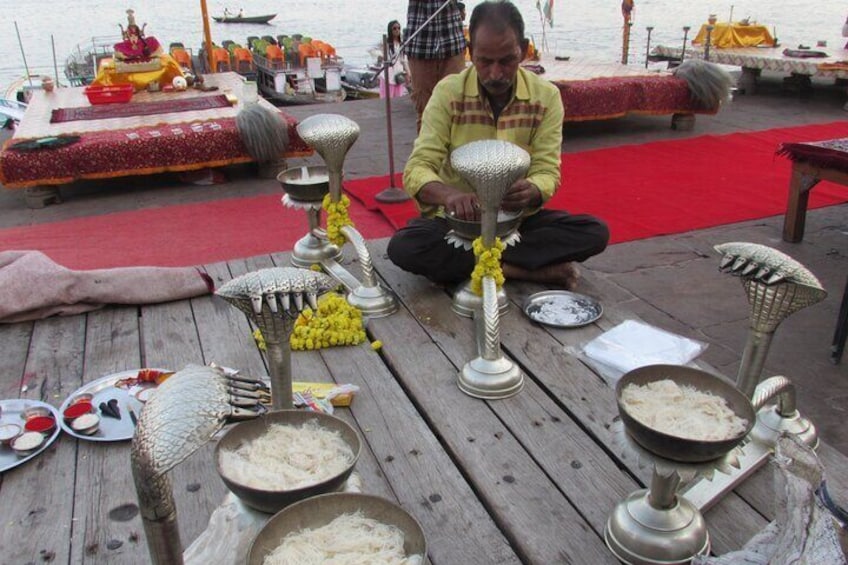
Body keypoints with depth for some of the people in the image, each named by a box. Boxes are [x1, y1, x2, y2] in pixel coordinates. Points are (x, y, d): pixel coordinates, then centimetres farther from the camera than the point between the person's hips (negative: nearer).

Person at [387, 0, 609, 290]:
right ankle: (526, 268, -23)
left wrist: (531, 192, -36)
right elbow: (417, 169, -16)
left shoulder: (546, 97, -6)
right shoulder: (448, 93, -10)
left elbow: (548, 172, -10)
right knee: (403, 247, -30)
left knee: (595, 232, -21)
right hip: (459, 219, -1)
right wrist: (447, 194, -40)